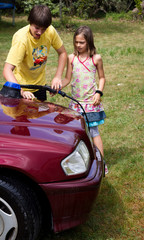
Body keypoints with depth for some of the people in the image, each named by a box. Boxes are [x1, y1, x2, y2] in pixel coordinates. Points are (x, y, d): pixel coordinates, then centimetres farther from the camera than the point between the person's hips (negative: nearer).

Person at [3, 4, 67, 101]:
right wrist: (22, 91, -50)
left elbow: (62, 53, 0)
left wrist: (58, 77, -14)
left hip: (40, 83, 4)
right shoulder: (21, 38, -29)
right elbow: (7, 70, -35)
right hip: (22, 86, -4)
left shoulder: (50, 31, -16)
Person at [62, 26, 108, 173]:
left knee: (93, 130, -2)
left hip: (91, 101, -3)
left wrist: (99, 92, -9)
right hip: (76, 102, 3)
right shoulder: (71, 58, 3)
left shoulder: (96, 58, -3)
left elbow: (102, 77, 5)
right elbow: (67, 79, 6)